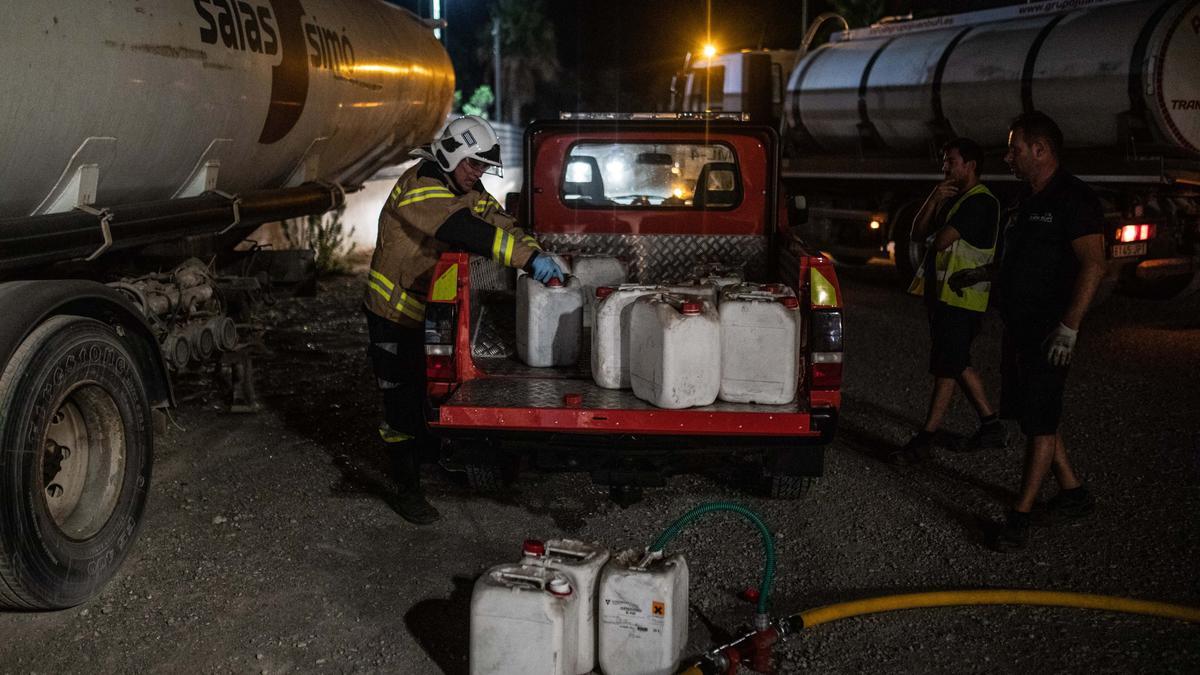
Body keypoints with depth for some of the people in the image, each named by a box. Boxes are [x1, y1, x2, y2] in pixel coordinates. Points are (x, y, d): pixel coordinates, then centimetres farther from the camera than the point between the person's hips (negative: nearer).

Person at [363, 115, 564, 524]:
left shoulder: (469, 193, 7)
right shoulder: (420, 187, -23)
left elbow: (501, 224, -1)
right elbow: (466, 231, -37)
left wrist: (538, 259, -21)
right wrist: (530, 257, -44)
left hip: (431, 313, 8)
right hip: (393, 314, -8)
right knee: (404, 403, -3)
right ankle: (407, 490, 6)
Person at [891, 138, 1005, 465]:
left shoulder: (980, 202, -13)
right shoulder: (952, 198, 18)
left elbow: (941, 240, -21)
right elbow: (917, 233, 8)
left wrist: (937, 235, 2)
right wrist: (934, 200, -5)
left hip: (961, 298, -10)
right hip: (941, 293, 10)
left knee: (945, 368, -6)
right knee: (958, 365, 14)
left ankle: (925, 439, -4)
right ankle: (991, 427, 23)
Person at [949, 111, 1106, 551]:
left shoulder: (1073, 199, -14)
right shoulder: (1028, 200, 14)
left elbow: (1093, 265, -22)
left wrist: (1069, 327, -27)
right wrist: (980, 276, 32)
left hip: (1048, 333, -9)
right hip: (1018, 327, 9)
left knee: (1040, 422, -4)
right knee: (1033, 415, 14)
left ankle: (1019, 517, -1)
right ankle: (1072, 491, 29)